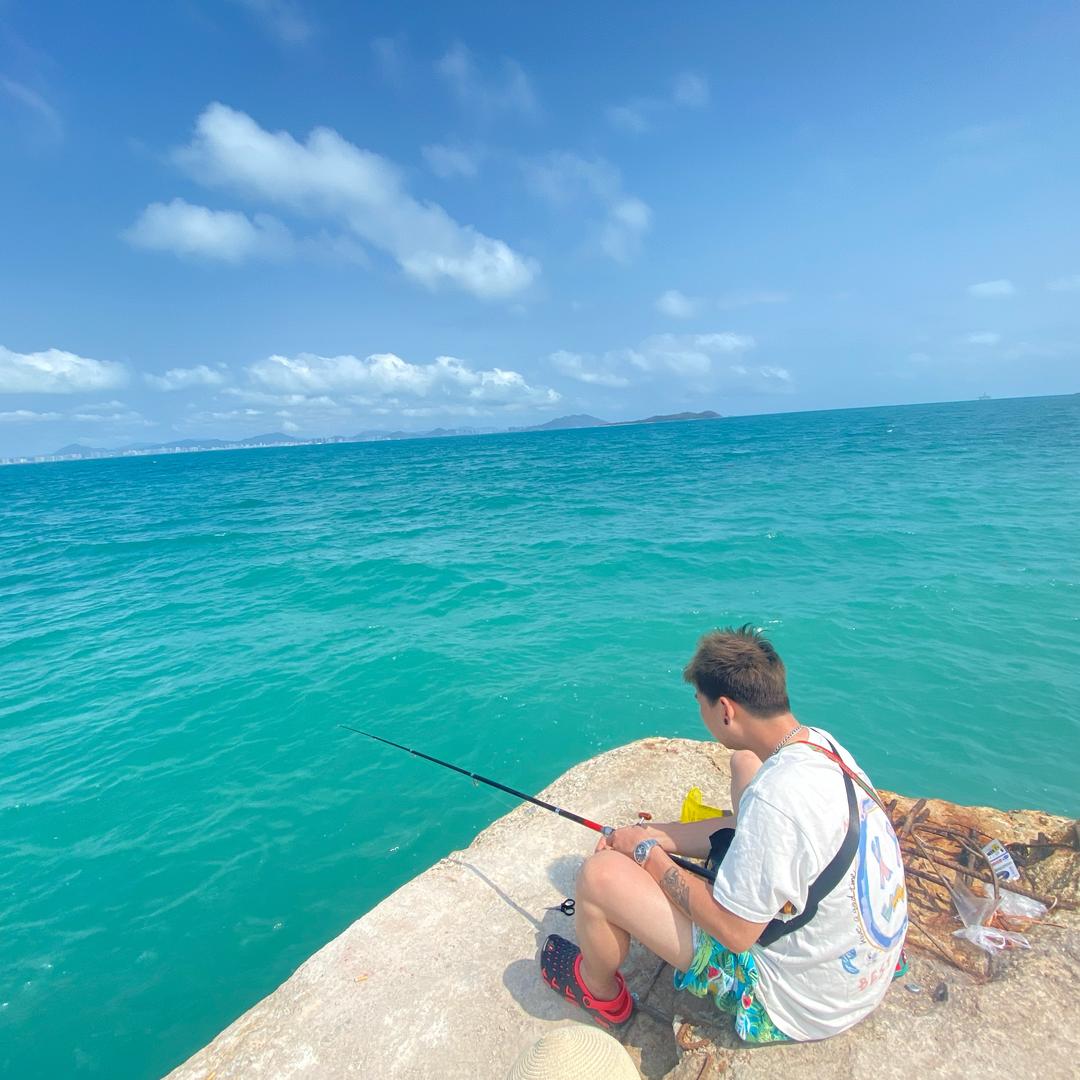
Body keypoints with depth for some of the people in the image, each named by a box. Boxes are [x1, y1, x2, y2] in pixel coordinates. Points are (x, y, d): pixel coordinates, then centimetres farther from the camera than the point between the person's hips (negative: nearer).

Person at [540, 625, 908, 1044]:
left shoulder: (776, 796, -34)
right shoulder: (822, 743, -8)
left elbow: (734, 932, -25)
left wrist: (647, 852, -12)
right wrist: (649, 834, 3)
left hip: (801, 1007, -8)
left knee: (601, 873, -12)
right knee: (744, 762, 12)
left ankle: (602, 995, 21)